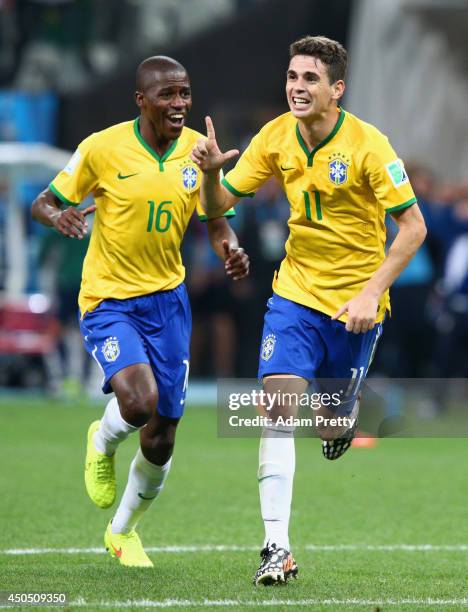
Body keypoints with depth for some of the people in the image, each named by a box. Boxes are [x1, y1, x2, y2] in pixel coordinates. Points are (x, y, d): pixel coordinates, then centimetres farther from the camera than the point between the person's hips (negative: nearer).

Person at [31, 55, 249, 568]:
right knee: (139, 400, -29)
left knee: (161, 439, 6)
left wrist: (230, 249, -13)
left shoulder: (198, 150, -2)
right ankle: (102, 443, 10)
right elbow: (42, 203, -4)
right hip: (108, 300, -4)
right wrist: (58, 216, -28)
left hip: (167, 299, 4)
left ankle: (123, 531, 33)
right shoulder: (103, 148, -12)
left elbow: (215, 221, 9)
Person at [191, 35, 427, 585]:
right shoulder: (275, 138, -4)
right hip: (295, 292, 2)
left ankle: (347, 415, 48)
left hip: (353, 304, -2)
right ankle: (276, 547, -15)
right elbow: (219, 206, 3)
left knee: (330, 427, 7)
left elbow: (413, 225, -14)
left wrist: (372, 293, -22)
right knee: (279, 406, -16)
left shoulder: (367, 146, -17)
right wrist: (210, 171, -20)